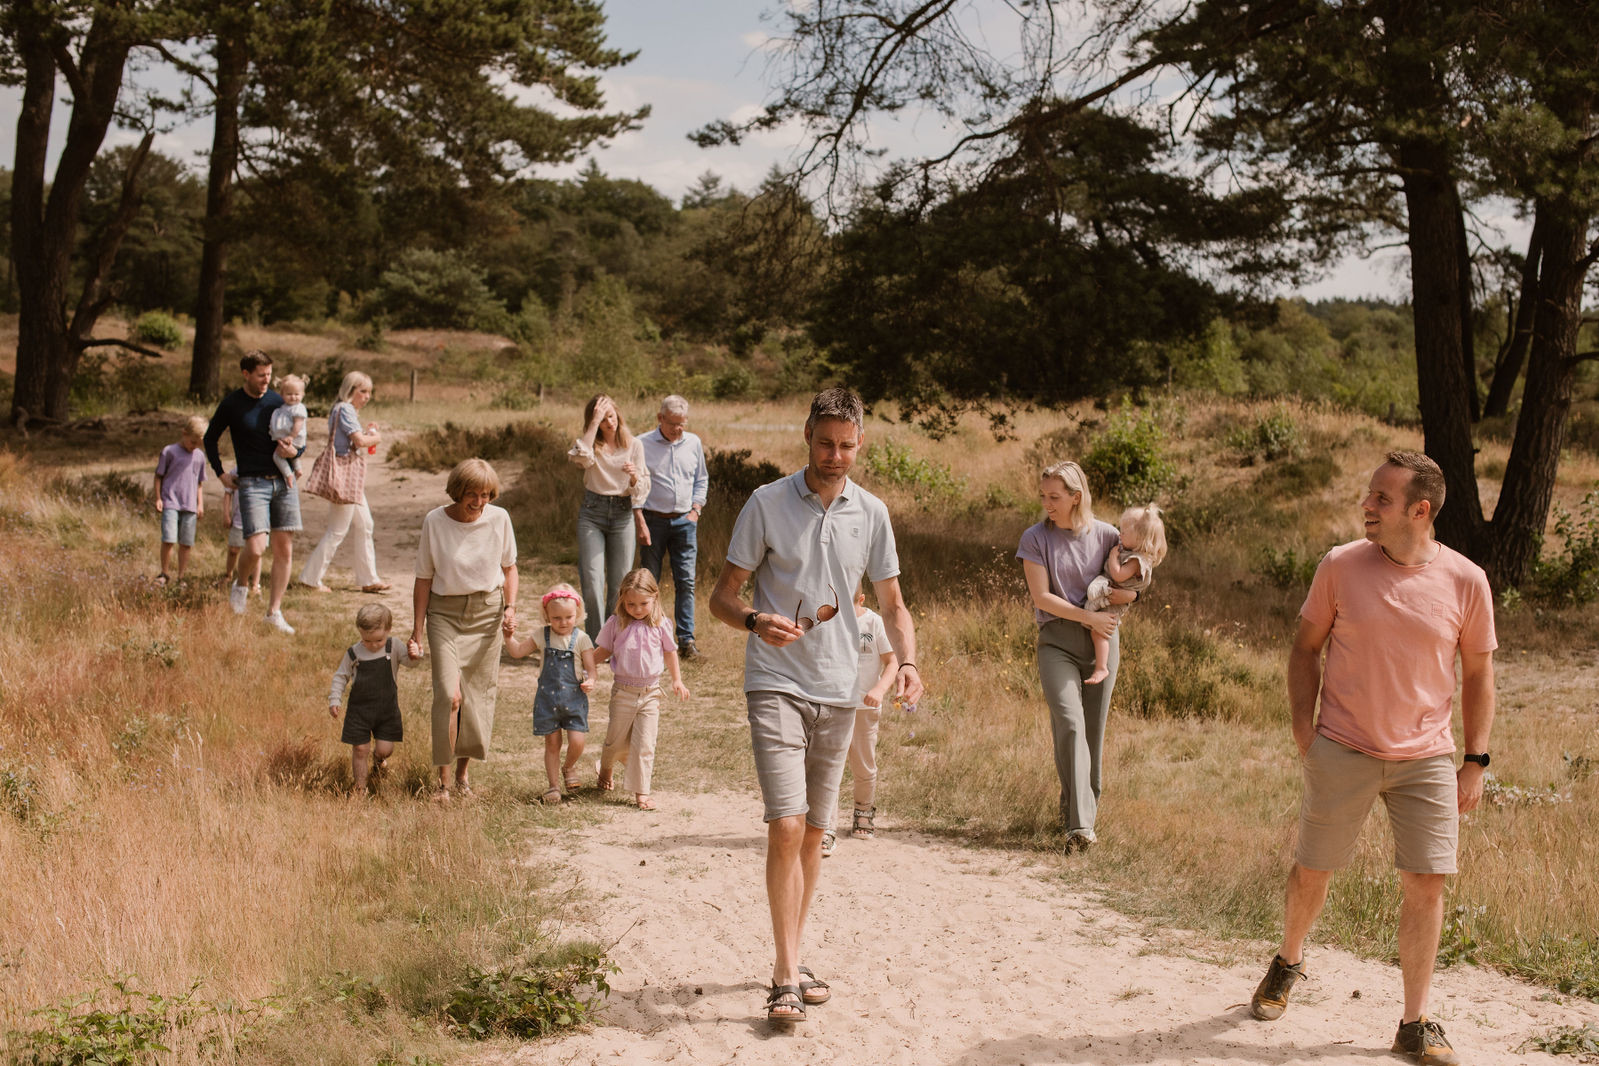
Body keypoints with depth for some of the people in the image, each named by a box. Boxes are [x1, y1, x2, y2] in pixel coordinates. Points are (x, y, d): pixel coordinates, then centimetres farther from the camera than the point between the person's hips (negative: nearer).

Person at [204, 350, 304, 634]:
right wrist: (220, 473, 7)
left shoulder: (277, 401, 9)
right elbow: (210, 438, 14)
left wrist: (292, 450, -7)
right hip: (252, 483, -3)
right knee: (255, 549, -15)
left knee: (284, 550, 1)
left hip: (283, 482, 4)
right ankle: (239, 583, 18)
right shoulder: (232, 404, 0)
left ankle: (274, 611, 10)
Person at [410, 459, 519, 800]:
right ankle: (442, 778, -5)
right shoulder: (435, 522, -9)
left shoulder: (499, 519, -4)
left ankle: (463, 771, 22)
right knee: (449, 693, -14)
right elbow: (424, 579, -1)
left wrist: (510, 607, -3)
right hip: (445, 612, -2)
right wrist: (417, 630, -1)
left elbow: (509, 567, 11)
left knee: (480, 692, 4)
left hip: (487, 611, 2)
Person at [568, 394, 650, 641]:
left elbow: (643, 489, 2)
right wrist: (595, 422, -20)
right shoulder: (590, 444, 1)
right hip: (592, 513, -1)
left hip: (623, 515, 1)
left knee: (620, 583, 4)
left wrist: (634, 476, -21)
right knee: (592, 581, -9)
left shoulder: (634, 445, 3)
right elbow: (581, 456, -25)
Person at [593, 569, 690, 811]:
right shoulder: (616, 624, -4)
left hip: (650, 692, 0)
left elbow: (670, 652, 12)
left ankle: (641, 792, 3)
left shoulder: (660, 625, -2)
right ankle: (605, 770, 43)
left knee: (644, 743, -4)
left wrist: (677, 680, 12)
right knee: (616, 740, 12)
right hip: (623, 691, 0)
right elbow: (603, 652, 8)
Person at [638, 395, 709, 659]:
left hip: (684, 520, 2)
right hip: (653, 519, -2)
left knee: (686, 581, -3)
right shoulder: (642, 444, -3)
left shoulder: (693, 443, 9)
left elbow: (701, 480, 20)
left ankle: (686, 639, 0)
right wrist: (639, 520, -6)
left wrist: (696, 509, 7)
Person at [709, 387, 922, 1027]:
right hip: (776, 685, -4)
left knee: (813, 834, 12)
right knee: (787, 827, -15)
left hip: (838, 692, 4)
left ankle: (789, 962, 25)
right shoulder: (767, 505, -4)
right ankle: (787, 979, -12)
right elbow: (722, 596, -1)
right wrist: (756, 622, -23)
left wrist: (908, 661, -4)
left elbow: (892, 603, 14)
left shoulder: (871, 514, 6)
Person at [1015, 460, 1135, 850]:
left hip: (1101, 641, 3)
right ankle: (1079, 825, -21)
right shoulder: (1036, 538, -1)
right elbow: (1041, 596, -6)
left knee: (1093, 731, 4)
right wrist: (1087, 617, -14)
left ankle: (1081, 809, 20)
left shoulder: (1106, 535, 5)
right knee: (1069, 724, -17)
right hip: (1057, 641, -2)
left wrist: (1130, 594, -9)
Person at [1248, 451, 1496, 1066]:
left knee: (1426, 883, -3)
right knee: (1311, 872, 9)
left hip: (1426, 759, 0)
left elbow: (1477, 674, 5)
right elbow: (1306, 648, 6)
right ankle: (1287, 964, 39)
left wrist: (1475, 762, 2)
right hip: (1341, 753, 0)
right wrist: (1302, 728, -2)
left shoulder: (1466, 581, -5)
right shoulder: (1341, 566, -5)